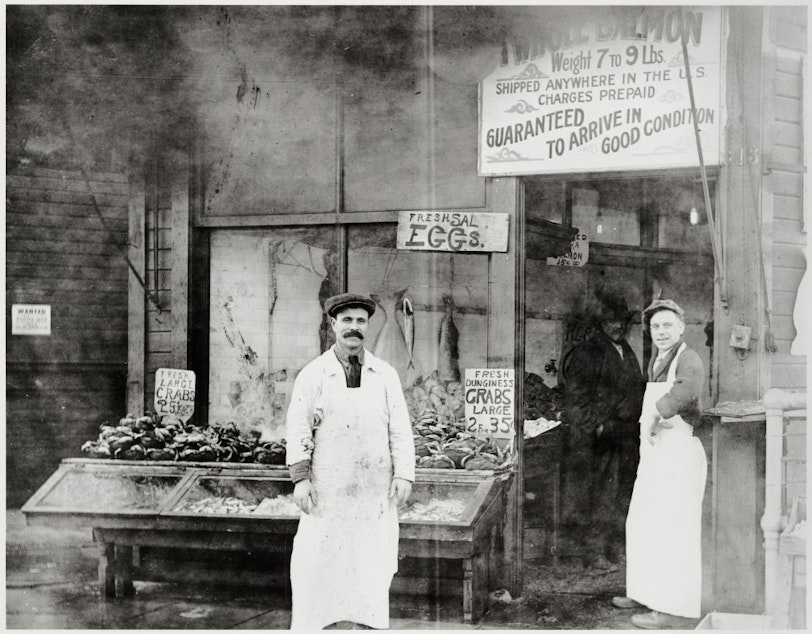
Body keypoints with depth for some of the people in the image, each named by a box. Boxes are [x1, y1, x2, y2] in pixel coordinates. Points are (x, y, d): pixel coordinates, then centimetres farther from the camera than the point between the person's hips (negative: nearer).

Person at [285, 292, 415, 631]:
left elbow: (400, 428, 3)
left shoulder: (385, 375, 7)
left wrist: (404, 475, -8)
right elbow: (298, 427, -3)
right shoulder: (312, 374, 2)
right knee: (316, 563, -4)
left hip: (375, 489, 2)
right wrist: (300, 478, -13)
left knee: (372, 565, 3)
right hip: (327, 489, -2)